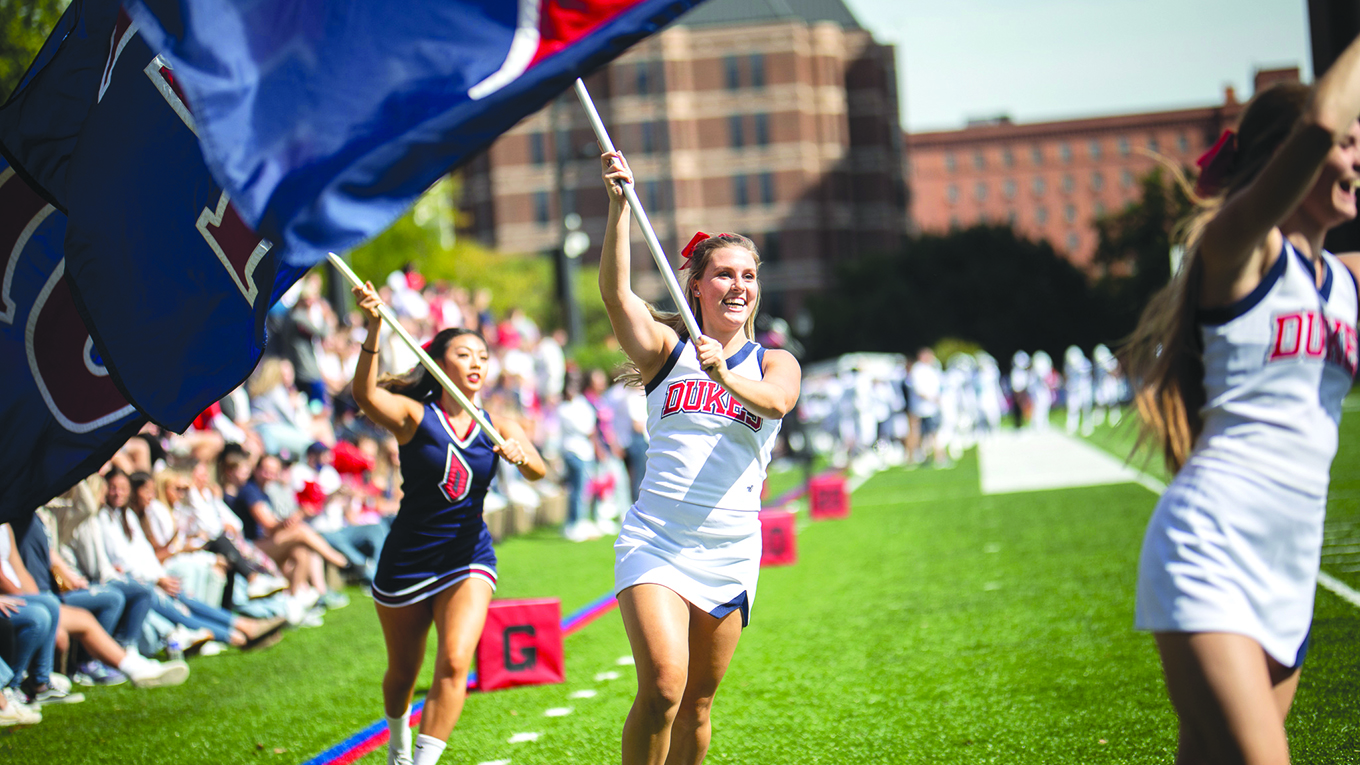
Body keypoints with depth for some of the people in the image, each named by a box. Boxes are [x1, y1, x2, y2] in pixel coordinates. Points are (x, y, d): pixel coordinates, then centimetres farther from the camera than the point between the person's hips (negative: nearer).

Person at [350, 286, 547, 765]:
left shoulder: (497, 427, 0)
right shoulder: (415, 415, -10)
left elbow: (538, 472, -14)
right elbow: (364, 395, -30)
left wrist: (520, 455, -37)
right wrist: (374, 331, -44)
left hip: (469, 559, 2)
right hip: (407, 560, -1)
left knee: (455, 662, -20)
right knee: (403, 671, 15)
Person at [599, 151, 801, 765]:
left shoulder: (775, 363, 8)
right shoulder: (667, 348, 6)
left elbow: (776, 401, -16)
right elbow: (615, 291, -12)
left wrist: (726, 378, -36)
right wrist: (620, 206, -23)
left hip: (731, 551, 2)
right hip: (655, 541, -2)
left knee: (698, 703, 9)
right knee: (662, 685, -21)